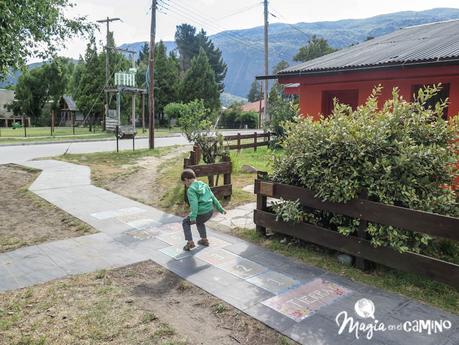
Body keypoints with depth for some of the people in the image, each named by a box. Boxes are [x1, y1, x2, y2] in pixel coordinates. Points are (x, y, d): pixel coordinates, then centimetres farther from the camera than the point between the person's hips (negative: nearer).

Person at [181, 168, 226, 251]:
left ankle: (190, 242, 12)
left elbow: (194, 203, -25)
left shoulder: (191, 190, -11)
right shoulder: (204, 185, 10)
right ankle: (204, 240, 38)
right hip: (210, 211, 7)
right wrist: (220, 209, 20)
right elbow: (213, 198, 13)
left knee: (185, 222, 19)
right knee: (199, 222, 37)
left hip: (201, 213, -7)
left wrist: (193, 217, -31)